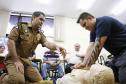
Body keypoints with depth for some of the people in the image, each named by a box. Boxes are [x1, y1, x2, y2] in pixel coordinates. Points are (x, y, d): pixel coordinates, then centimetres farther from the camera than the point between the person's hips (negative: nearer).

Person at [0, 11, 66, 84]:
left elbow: (47, 43, -10)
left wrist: (56, 46, -36)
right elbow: (10, 41, -13)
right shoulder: (21, 26, -4)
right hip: (14, 58, -6)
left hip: (26, 60, 6)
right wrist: (16, 60, -20)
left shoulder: (40, 34, 9)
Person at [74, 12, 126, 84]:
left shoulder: (103, 21, -18)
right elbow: (90, 48, 0)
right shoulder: (93, 32, 11)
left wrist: (88, 65, -19)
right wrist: (84, 63, -14)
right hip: (118, 54, 10)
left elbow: (98, 47, -23)